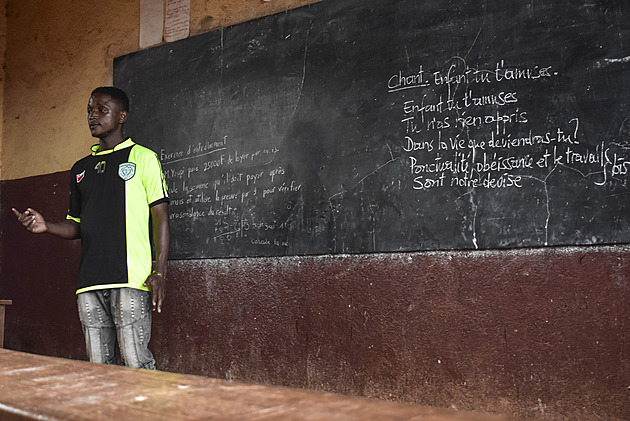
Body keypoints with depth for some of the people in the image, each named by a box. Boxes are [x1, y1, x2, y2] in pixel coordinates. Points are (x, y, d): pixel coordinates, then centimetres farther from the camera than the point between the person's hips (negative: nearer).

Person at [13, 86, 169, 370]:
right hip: (90, 282, 6)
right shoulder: (80, 168, 21)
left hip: (131, 280, -5)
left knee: (137, 364, -8)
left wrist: (159, 272, -11)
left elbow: (160, 216, -1)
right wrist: (47, 226, 3)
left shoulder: (143, 158, 4)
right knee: (98, 366, 6)